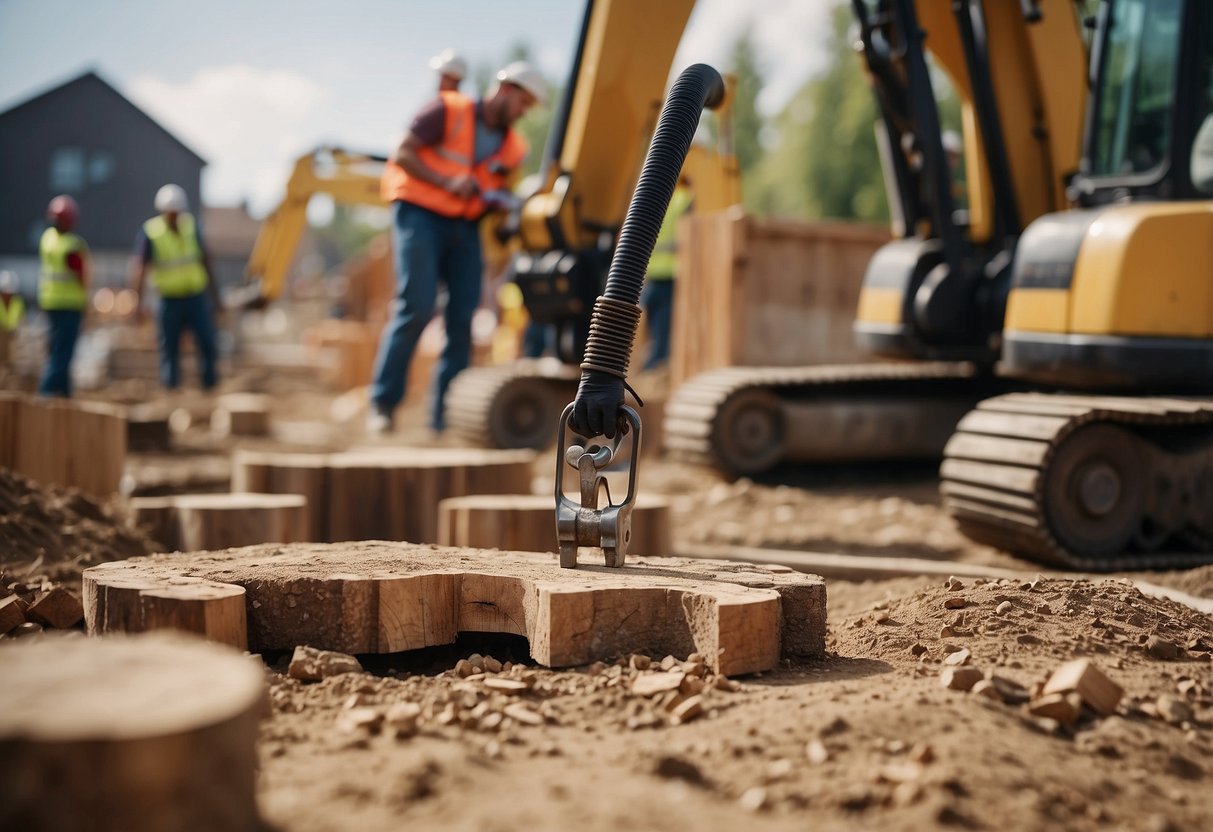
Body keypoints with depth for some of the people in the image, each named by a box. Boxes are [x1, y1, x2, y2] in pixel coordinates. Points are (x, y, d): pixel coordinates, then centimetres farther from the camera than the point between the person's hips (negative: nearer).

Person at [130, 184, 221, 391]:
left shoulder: (191, 225, 4)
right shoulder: (149, 232, -7)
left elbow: (204, 259, 12)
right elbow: (140, 267, -11)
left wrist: (213, 291, 15)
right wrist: (138, 300, -20)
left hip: (197, 297, 2)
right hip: (170, 301, -2)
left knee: (207, 343, -4)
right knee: (169, 348, 3)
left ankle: (210, 385, 8)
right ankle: (171, 386, 12)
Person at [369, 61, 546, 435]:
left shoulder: (512, 147, 12)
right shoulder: (448, 110, -3)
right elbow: (403, 154, -7)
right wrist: (448, 182, -18)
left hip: (464, 225, 6)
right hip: (420, 213, -6)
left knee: (463, 317, -2)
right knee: (416, 306, -17)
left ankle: (445, 415, 5)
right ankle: (382, 404, -9)